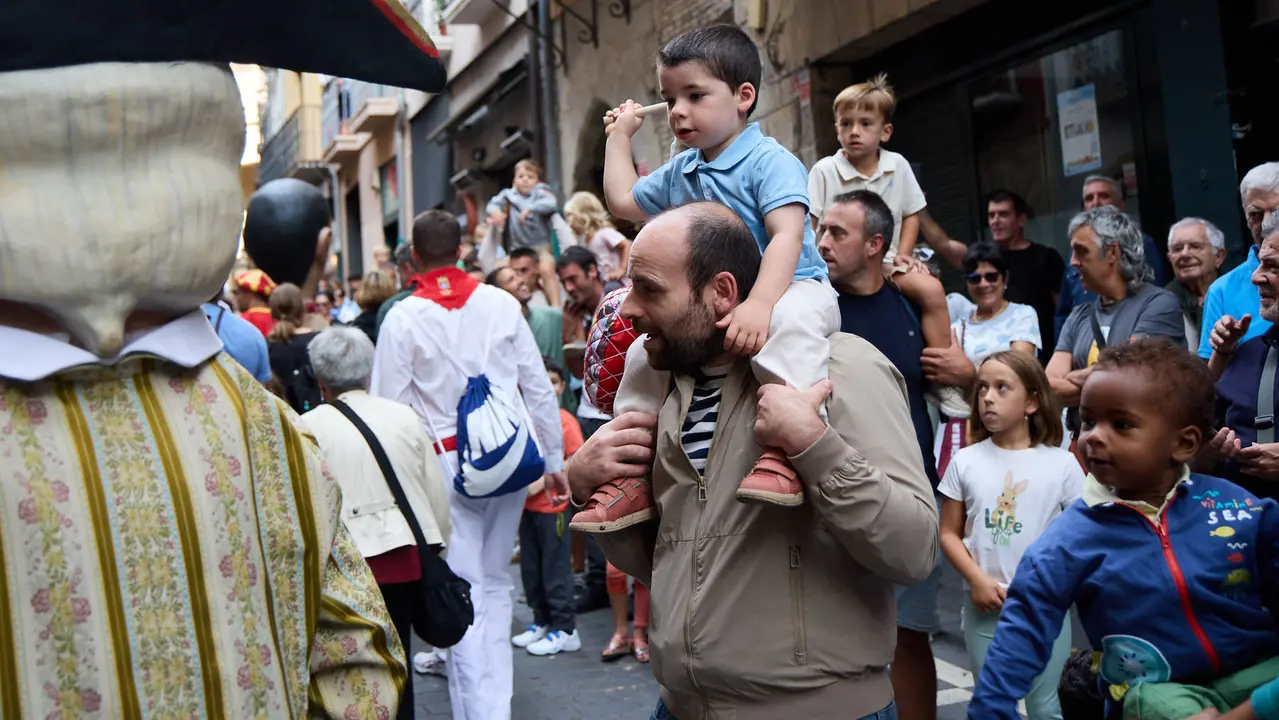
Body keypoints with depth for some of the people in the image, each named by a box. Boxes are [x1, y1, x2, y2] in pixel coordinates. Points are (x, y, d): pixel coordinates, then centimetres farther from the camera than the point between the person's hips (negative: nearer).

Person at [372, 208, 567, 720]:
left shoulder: (403, 318, -4)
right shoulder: (501, 304, 4)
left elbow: (389, 406, -4)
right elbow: (539, 386, 7)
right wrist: (553, 458, 15)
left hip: (447, 464, -3)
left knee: (464, 591, 1)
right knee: (495, 582, 16)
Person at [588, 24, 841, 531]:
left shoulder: (770, 161, -11)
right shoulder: (679, 174, 14)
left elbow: (787, 236, -27)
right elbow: (624, 201, 32)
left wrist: (759, 304, -42)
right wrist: (619, 136, 34)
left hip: (789, 289, -8)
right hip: (711, 306, 8)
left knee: (791, 321, -41)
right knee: (645, 351, -1)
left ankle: (782, 451, -49)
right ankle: (633, 474, 3)